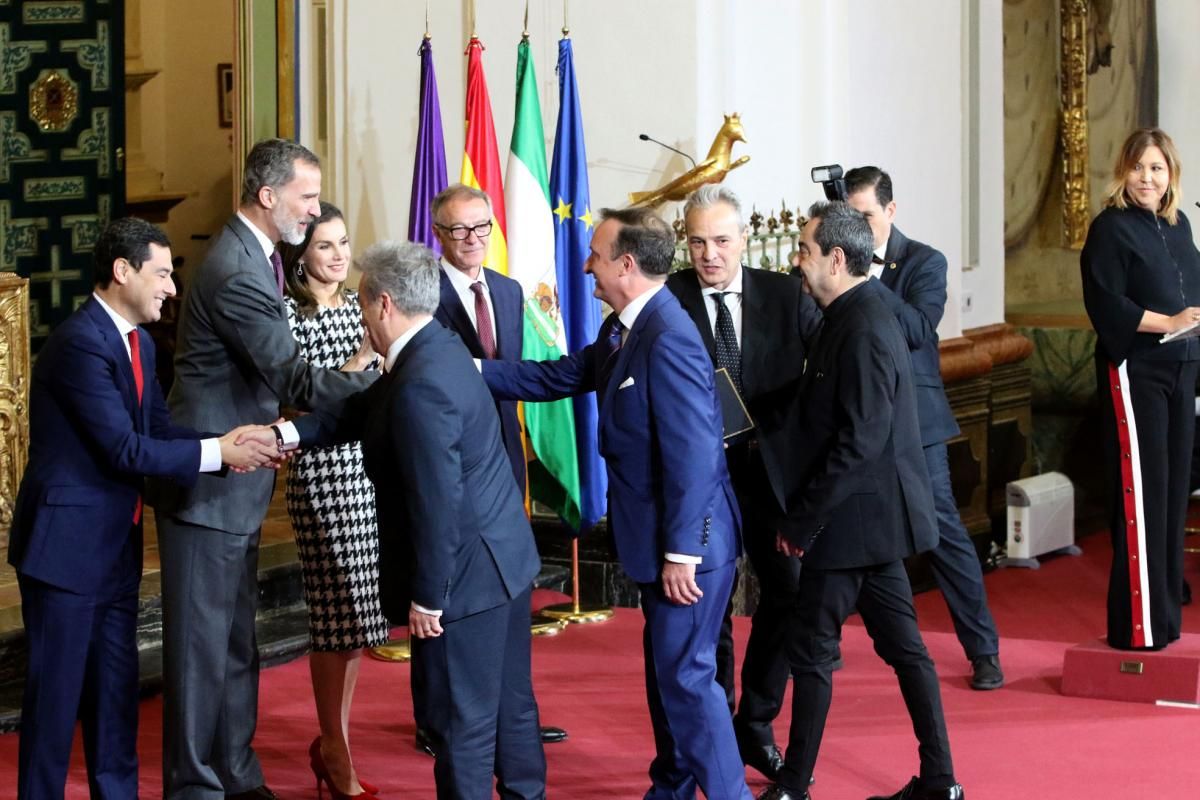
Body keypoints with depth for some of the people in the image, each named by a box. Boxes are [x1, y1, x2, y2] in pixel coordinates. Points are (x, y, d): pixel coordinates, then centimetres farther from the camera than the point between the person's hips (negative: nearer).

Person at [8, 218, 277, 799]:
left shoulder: (139, 343, 10)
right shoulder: (80, 343, -21)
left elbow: (158, 430, 8)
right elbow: (124, 448, -23)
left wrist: (226, 446, -8)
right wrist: (216, 453, -18)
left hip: (117, 543, 9)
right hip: (67, 544, -9)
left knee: (115, 686, 15)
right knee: (57, 691, -1)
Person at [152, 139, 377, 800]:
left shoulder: (252, 257, 11)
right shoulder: (238, 274, -21)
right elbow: (297, 383, -23)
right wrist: (385, 377, -19)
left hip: (234, 481, 10)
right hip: (209, 483, -10)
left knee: (235, 639, 15)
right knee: (204, 639, -2)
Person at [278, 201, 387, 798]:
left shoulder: (357, 306, 12)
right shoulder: (288, 314, -8)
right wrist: (362, 355, -20)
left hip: (369, 469, 7)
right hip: (322, 473, -7)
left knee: (356, 612, 12)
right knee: (336, 613, -1)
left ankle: (333, 740, 24)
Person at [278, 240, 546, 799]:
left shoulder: (420, 387, -26)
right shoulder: (438, 349, 5)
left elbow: (437, 503, -26)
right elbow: (362, 411, 14)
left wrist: (427, 598, -19)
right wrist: (289, 434, 5)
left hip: (467, 574, -10)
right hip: (506, 558, 10)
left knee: (460, 721, 1)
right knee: (510, 700, 20)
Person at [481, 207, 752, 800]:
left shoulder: (669, 339, -24)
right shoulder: (624, 330, 7)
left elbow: (691, 455, -26)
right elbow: (557, 376, 14)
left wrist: (681, 552, -24)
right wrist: (474, 370, 7)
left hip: (688, 542, -10)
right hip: (658, 538, 10)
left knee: (685, 673, -5)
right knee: (665, 667, 19)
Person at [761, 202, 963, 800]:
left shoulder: (862, 329, -20)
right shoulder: (858, 317, 10)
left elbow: (859, 440, -24)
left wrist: (803, 520, -20)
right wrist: (805, 514, 14)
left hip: (854, 518, -10)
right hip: (875, 514, 10)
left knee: (811, 649, -1)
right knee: (901, 644, 11)